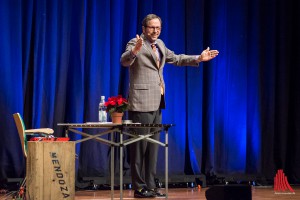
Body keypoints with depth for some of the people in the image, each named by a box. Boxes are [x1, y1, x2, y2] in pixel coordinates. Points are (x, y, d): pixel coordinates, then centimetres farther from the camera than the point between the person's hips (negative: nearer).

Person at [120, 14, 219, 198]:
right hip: (141, 103, -8)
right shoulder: (135, 44, -8)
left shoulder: (159, 44, 16)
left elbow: (176, 59, 28)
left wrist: (199, 59, 20)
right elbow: (124, 61, -26)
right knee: (140, 147, -6)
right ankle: (139, 187, 0)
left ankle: (150, 186, 16)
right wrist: (134, 51, -46)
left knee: (153, 147, 10)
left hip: (157, 103, 8)